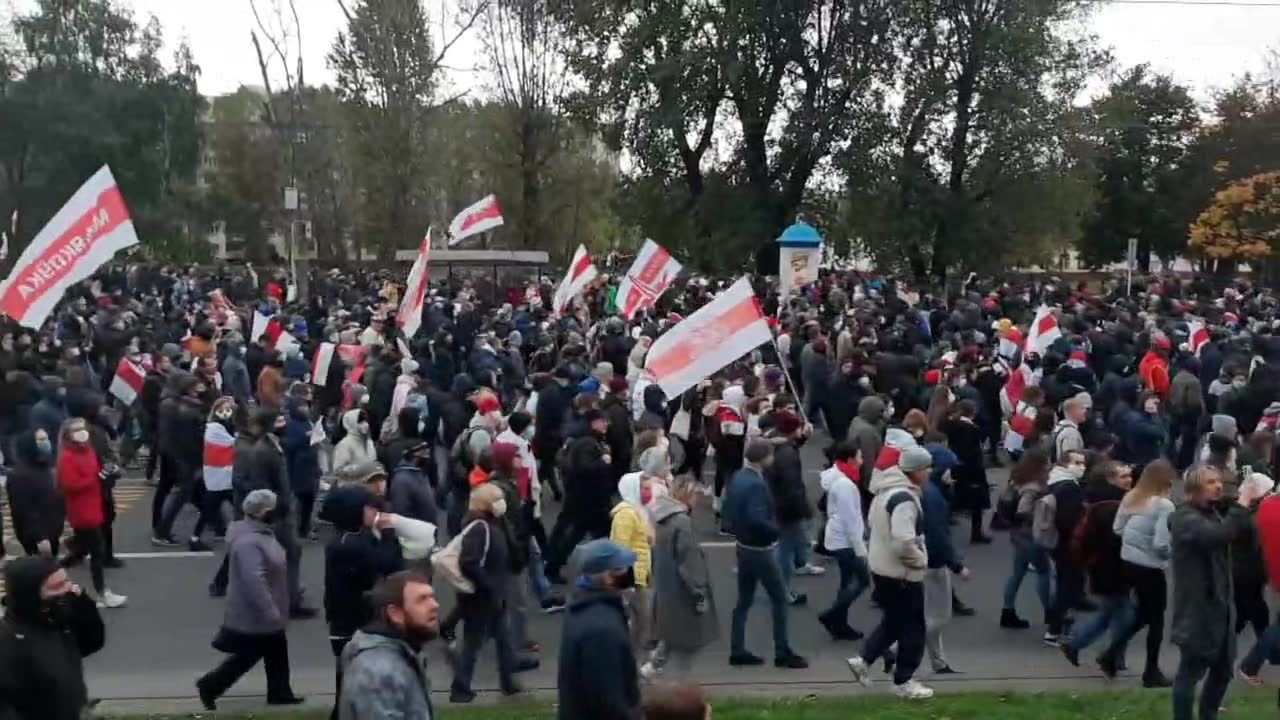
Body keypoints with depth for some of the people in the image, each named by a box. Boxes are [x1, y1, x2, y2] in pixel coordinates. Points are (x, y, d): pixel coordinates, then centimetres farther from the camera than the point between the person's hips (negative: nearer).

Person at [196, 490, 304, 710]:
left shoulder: (260, 533, 4)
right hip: (253, 615, -10)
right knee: (247, 657, 6)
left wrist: (273, 611, 22)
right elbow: (254, 582, -35)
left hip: (264, 613, 10)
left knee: (277, 652, 17)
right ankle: (209, 685, 23)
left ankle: (280, 692, 30)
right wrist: (270, 613, -31)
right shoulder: (248, 542, -30)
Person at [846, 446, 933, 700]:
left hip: (883, 567, 9)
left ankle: (863, 659, 21)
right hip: (902, 573, -9)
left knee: (893, 621, 23)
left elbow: (874, 521, 20)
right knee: (912, 629, 6)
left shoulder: (887, 489, 6)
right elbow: (904, 542, -33)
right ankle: (903, 682, 16)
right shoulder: (904, 498, -26)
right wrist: (921, 560, -16)